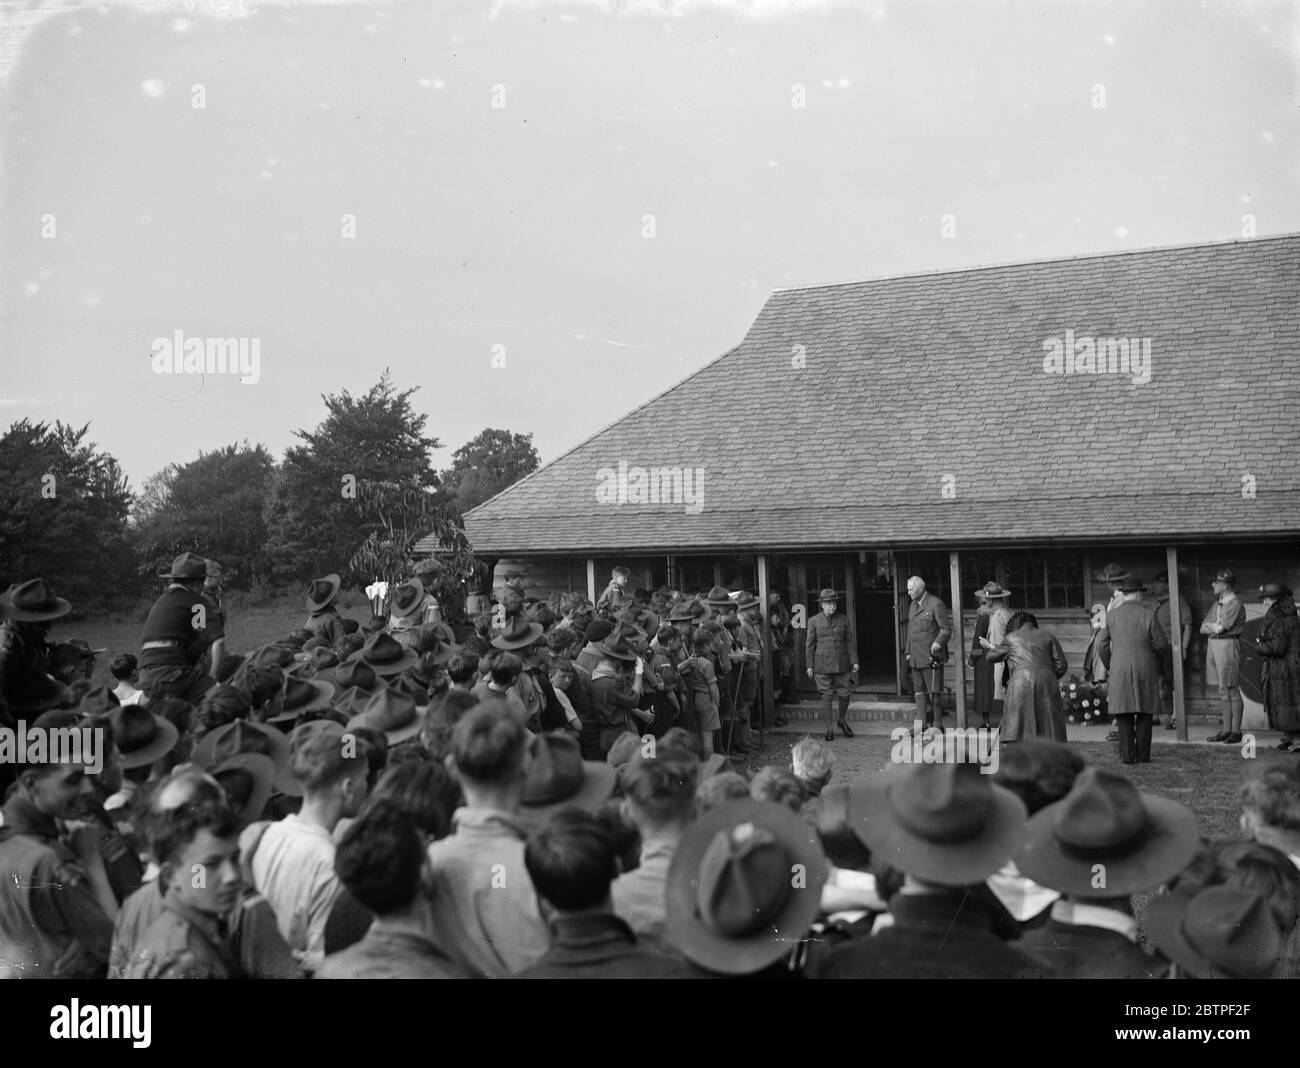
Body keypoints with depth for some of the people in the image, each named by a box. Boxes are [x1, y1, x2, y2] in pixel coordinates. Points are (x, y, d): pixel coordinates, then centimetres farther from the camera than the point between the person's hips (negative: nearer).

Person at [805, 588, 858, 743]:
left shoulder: (845, 620, 7)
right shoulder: (814, 621, 3)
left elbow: (851, 642, 9)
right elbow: (810, 644, 4)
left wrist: (854, 661, 2)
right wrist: (810, 666, 1)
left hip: (842, 664, 2)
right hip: (823, 665, -2)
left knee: (844, 694, 4)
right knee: (827, 697, -2)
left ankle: (842, 720, 30)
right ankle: (829, 729, 6)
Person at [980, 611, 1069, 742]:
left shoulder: (1010, 638, 13)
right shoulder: (1048, 636, 15)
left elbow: (992, 657, 26)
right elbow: (1061, 665, 11)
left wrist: (988, 647, 47)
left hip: (1020, 683, -2)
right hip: (1046, 684, 2)